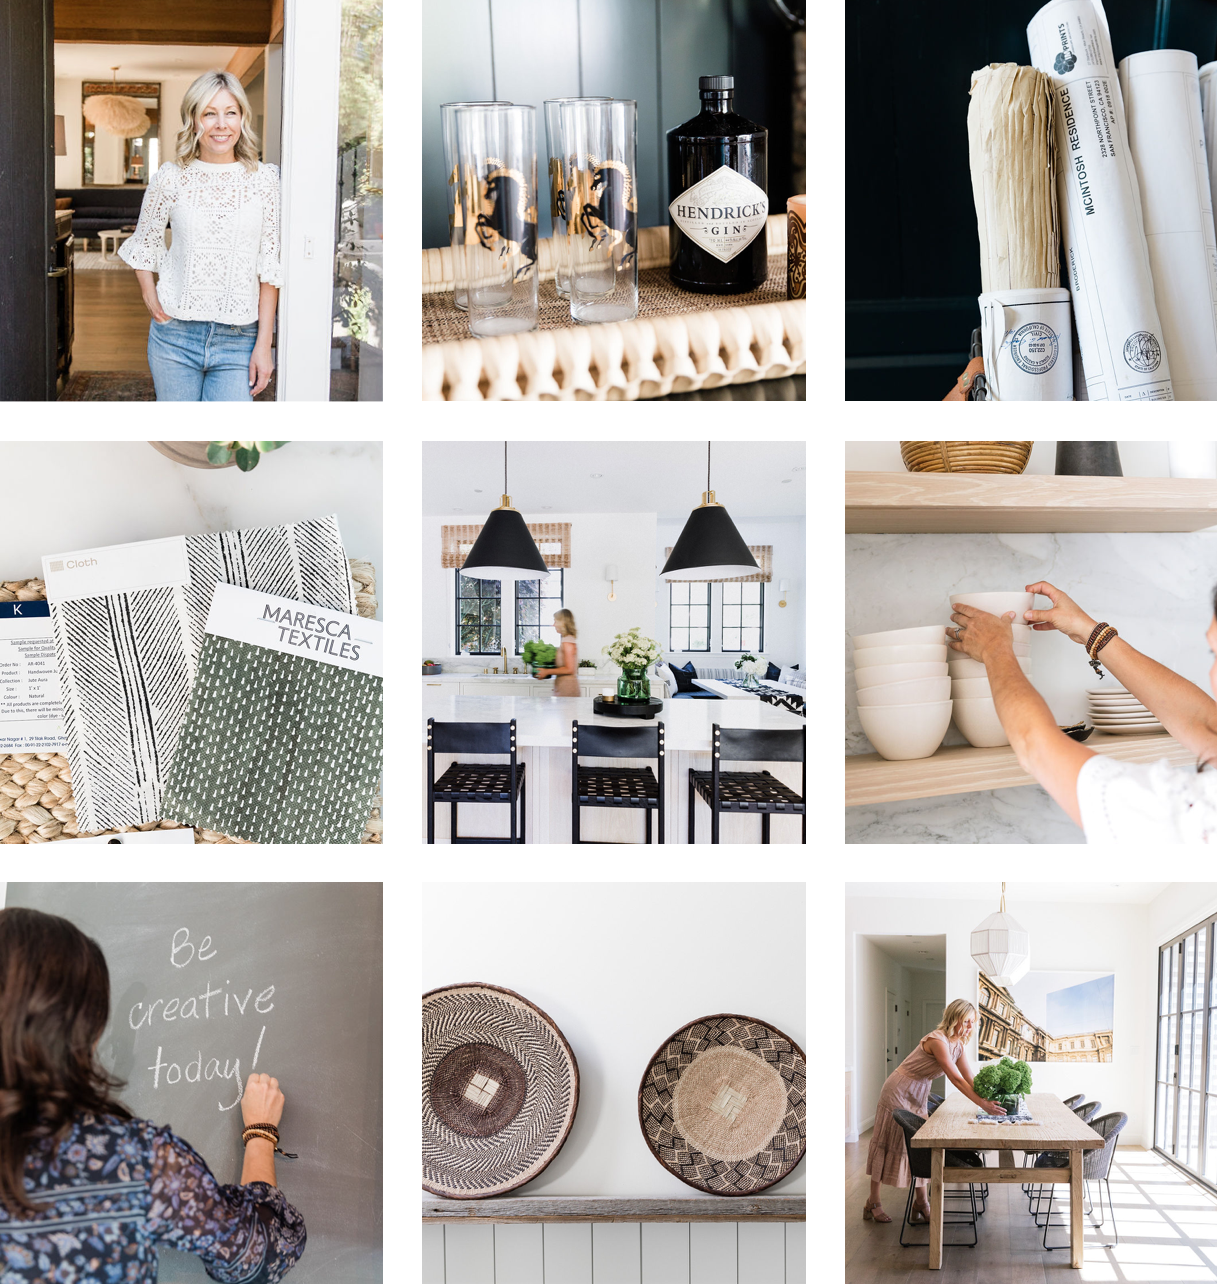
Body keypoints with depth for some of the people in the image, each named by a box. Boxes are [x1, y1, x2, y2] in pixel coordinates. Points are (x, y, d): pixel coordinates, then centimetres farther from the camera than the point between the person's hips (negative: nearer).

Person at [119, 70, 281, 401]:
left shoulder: (264, 180, 0)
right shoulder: (171, 178, 1)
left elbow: (270, 267, -1)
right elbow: (144, 244, 17)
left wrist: (264, 343, -4)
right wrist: (150, 296, 2)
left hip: (238, 340, -1)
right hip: (175, 334, 1)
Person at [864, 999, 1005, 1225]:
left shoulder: (958, 1045, -1)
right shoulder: (938, 1041, -28)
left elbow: (970, 1079, -2)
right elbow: (956, 1079, -33)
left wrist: (990, 1098, -18)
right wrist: (983, 1104, -37)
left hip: (918, 1096, 8)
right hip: (898, 1093, -8)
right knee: (888, 1145, 2)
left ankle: (921, 1205, 11)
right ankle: (873, 1204, 12)